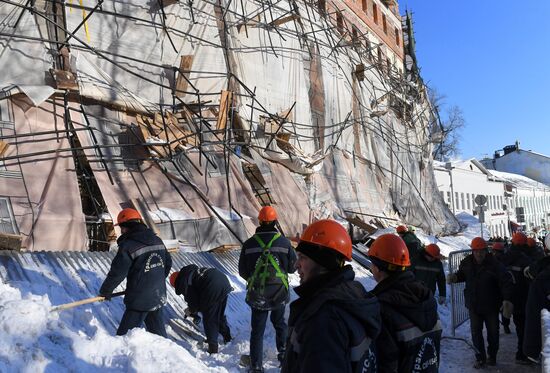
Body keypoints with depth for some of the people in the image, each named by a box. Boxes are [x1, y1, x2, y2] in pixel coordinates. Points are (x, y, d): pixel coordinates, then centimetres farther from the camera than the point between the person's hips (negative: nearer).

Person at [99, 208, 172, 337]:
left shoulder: (128, 246, -17)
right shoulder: (157, 241, 6)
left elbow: (117, 272, -14)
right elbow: (168, 264, 15)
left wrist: (105, 291, 2)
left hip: (140, 300, -7)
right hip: (159, 297, 7)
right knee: (159, 333, 19)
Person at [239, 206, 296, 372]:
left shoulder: (249, 243, -8)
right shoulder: (284, 242, -10)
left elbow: (242, 271, 0)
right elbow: (293, 266, 0)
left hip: (257, 294, -1)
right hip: (279, 293, 1)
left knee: (257, 330, 11)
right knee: (280, 324, 24)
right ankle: (284, 355, 36)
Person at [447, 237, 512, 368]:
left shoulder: (495, 264, -17)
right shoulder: (467, 263, -6)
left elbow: (505, 282, -18)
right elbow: (462, 275, 13)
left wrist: (507, 299, -28)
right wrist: (455, 277, -9)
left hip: (491, 305, -2)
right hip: (474, 305, 2)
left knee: (493, 332, 14)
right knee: (476, 332, 7)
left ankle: (492, 356, 34)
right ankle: (480, 358, 20)